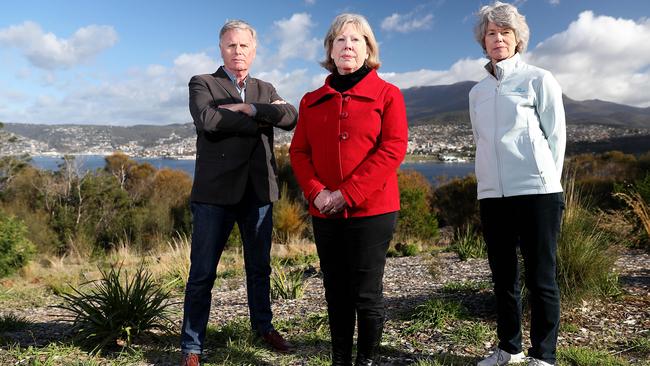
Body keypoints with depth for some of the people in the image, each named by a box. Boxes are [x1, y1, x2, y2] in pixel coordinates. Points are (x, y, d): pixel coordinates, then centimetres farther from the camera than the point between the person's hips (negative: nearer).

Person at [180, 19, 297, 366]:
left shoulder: (265, 89, 15)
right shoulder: (202, 84, 4)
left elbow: (290, 117, -5)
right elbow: (207, 120, -18)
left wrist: (249, 109, -15)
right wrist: (263, 118, -11)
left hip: (258, 192, 4)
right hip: (215, 192, -4)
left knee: (259, 267, 17)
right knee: (202, 274, 2)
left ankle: (263, 325, 37)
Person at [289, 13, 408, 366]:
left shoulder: (387, 94, 1)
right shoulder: (311, 100, 12)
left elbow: (393, 149, -10)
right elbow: (299, 151, 8)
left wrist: (347, 194, -17)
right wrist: (316, 192, -10)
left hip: (372, 210, -3)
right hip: (325, 213, 4)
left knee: (366, 293, 2)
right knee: (336, 293, 12)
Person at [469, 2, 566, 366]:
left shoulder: (538, 79, 2)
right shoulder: (478, 92, 15)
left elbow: (556, 136, 0)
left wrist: (546, 183, -3)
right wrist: (486, 180, 11)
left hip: (536, 192, -5)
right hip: (492, 196, 5)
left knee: (541, 277, 0)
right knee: (503, 277, 11)